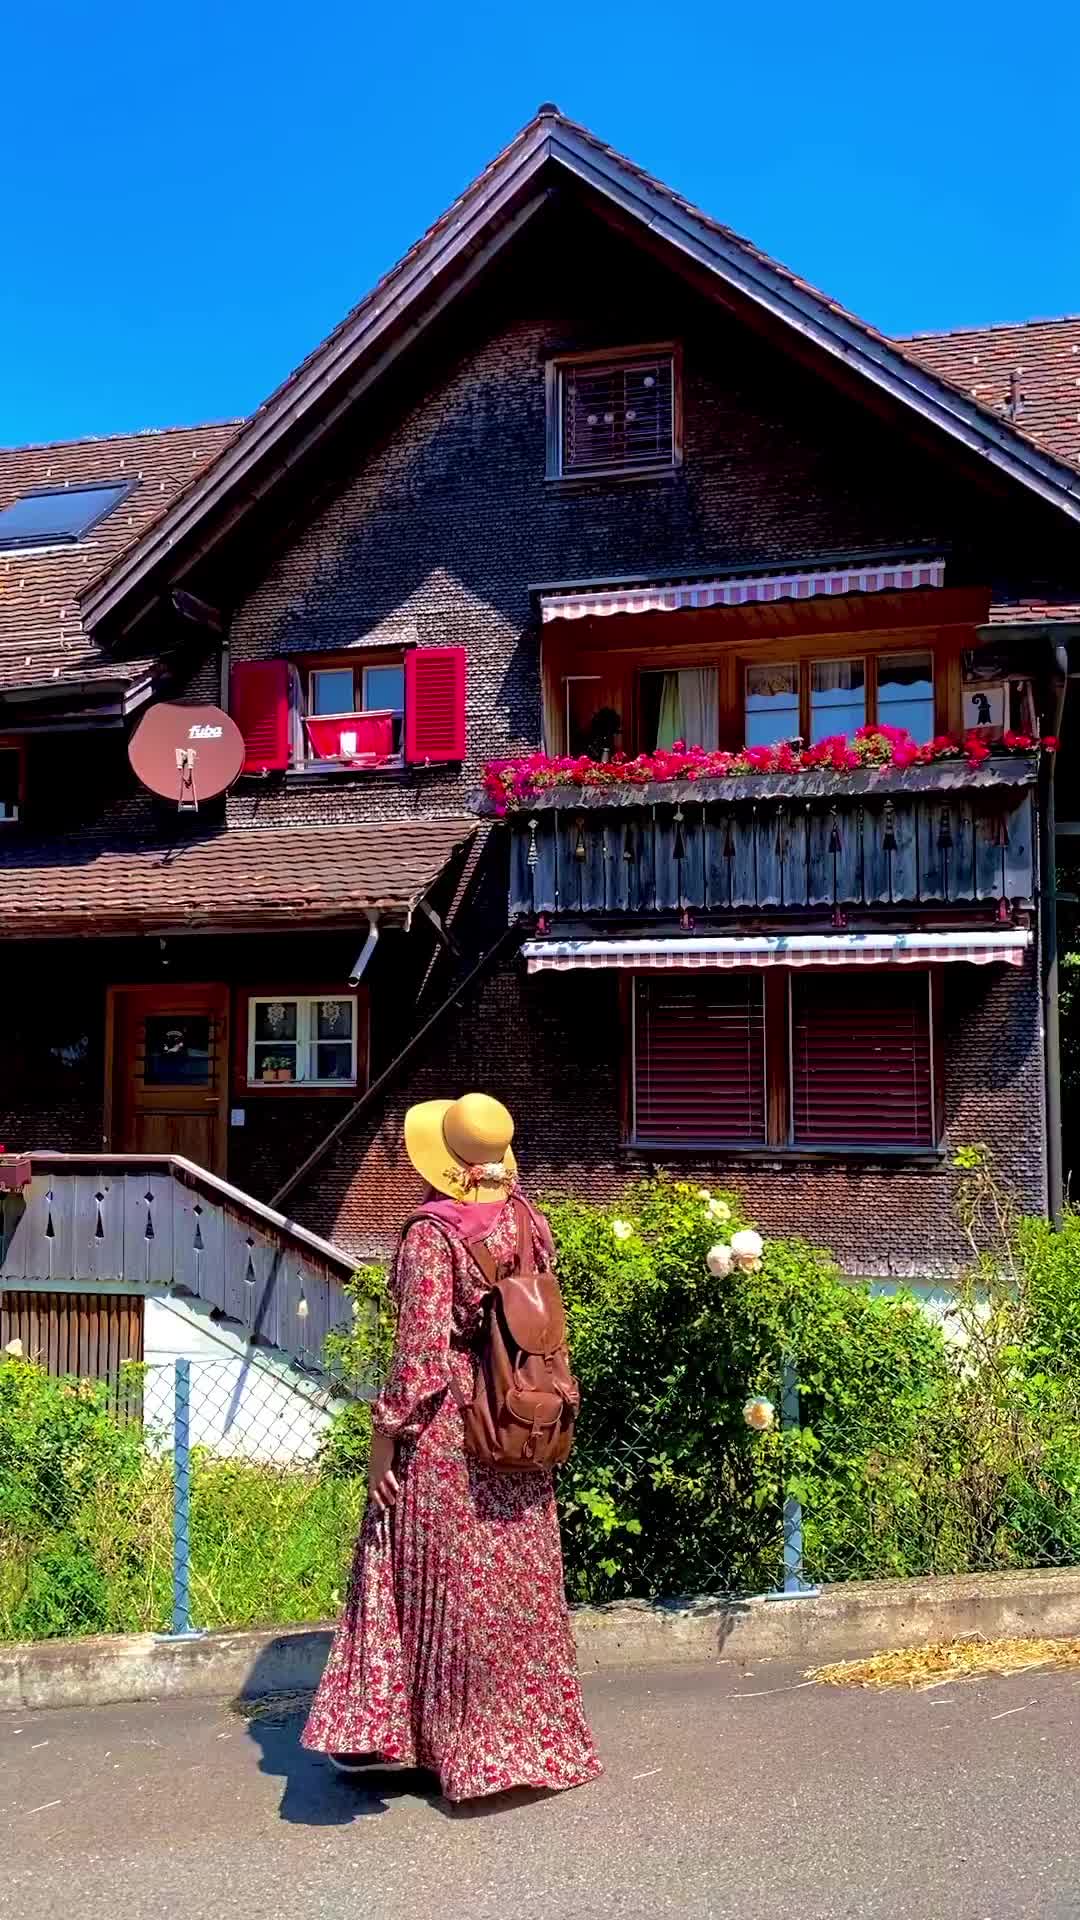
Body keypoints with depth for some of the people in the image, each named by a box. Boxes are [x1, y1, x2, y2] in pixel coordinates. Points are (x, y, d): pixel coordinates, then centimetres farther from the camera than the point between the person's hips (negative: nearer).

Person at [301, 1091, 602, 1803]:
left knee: (449, 1582, 5)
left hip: (445, 1427, -5)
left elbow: (421, 1349, -20)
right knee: (520, 1579, 15)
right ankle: (535, 1737, 28)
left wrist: (384, 1435, -12)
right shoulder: (531, 1224, 0)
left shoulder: (431, 1235, -18)